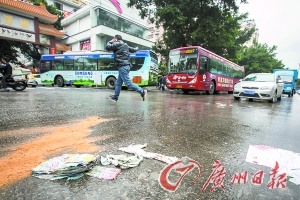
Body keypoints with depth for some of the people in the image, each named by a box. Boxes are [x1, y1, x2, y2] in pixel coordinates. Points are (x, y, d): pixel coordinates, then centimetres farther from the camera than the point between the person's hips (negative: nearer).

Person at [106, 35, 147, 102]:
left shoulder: (117, 44, -5)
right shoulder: (125, 45, 20)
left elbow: (107, 47, -6)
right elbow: (132, 50, 34)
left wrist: (110, 41, 12)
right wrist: (136, 49, 57)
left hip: (123, 66, -10)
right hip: (125, 66, 10)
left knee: (128, 83, -11)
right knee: (118, 83, 14)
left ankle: (142, 92, -9)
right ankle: (115, 97, 22)